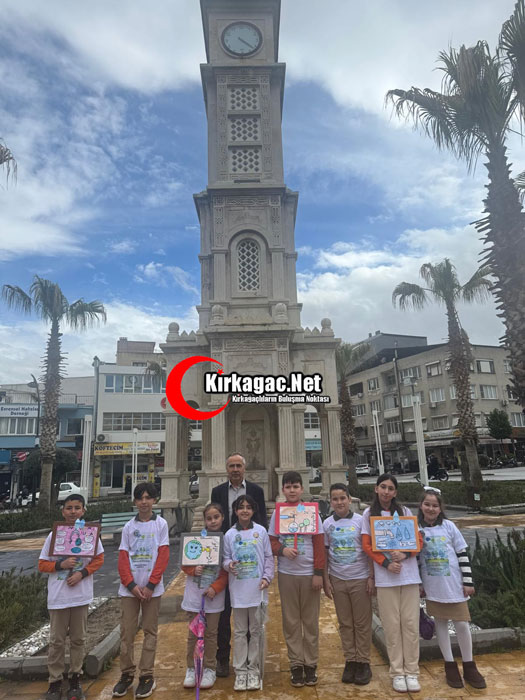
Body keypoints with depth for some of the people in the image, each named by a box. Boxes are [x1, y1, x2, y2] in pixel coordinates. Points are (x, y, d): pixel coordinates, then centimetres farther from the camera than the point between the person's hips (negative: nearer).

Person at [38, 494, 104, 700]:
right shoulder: (53, 535, -5)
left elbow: (99, 559, 1)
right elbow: (42, 565, 0)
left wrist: (82, 573, -14)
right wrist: (61, 564, -18)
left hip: (81, 595, 1)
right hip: (58, 597, 0)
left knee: (78, 639, 12)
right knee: (57, 641, 9)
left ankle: (75, 678, 28)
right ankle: (55, 682, 23)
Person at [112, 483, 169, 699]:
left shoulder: (160, 524, -3)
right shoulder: (129, 526, 4)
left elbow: (163, 556, -6)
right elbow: (123, 558, 1)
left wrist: (150, 585, -12)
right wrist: (131, 585, -11)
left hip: (152, 587, -2)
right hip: (129, 587, 2)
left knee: (150, 631, 7)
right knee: (126, 631, 8)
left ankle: (146, 676, 18)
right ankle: (126, 674, 23)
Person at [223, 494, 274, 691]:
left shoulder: (261, 531, -2)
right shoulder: (230, 534, 0)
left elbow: (269, 557, 1)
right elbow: (226, 558, 4)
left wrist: (267, 577, -8)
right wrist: (229, 565, -17)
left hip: (257, 589, 0)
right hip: (238, 590, 0)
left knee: (256, 631, 10)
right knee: (240, 632, 11)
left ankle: (253, 669, 23)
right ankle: (240, 670, 22)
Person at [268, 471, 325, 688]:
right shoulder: (277, 513, 0)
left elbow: (319, 544, -3)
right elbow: (272, 540, 3)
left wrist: (318, 572, -8)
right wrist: (282, 550, -18)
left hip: (309, 573, -1)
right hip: (286, 574, 1)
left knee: (310, 621, 10)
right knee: (291, 621, 9)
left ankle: (311, 664, 23)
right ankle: (296, 665, 21)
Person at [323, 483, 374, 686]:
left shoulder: (361, 521, -6)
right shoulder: (327, 524, 1)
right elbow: (324, 553, 6)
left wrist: (371, 577, -5)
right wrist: (326, 580, 2)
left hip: (360, 579, -2)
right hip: (337, 579, 2)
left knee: (362, 623, 6)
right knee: (345, 623, 11)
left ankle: (363, 663, 20)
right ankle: (350, 661, 23)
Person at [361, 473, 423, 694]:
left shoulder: (404, 511, 6)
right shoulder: (369, 514, 2)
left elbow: (418, 539, 5)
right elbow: (367, 545, -1)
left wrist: (404, 554, -14)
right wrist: (386, 563, -14)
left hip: (409, 573, 1)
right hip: (385, 576, -1)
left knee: (411, 623, 3)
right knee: (391, 625, 3)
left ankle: (411, 671, 16)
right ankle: (397, 672, 16)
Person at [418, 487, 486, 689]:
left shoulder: (449, 526, -5)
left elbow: (463, 555, -2)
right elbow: (414, 557, 4)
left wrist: (468, 581, -4)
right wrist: (418, 584, 6)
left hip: (454, 585, -1)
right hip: (433, 587, 1)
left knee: (462, 624, 4)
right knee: (440, 624, 9)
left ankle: (469, 667, 23)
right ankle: (450, 666, 25)